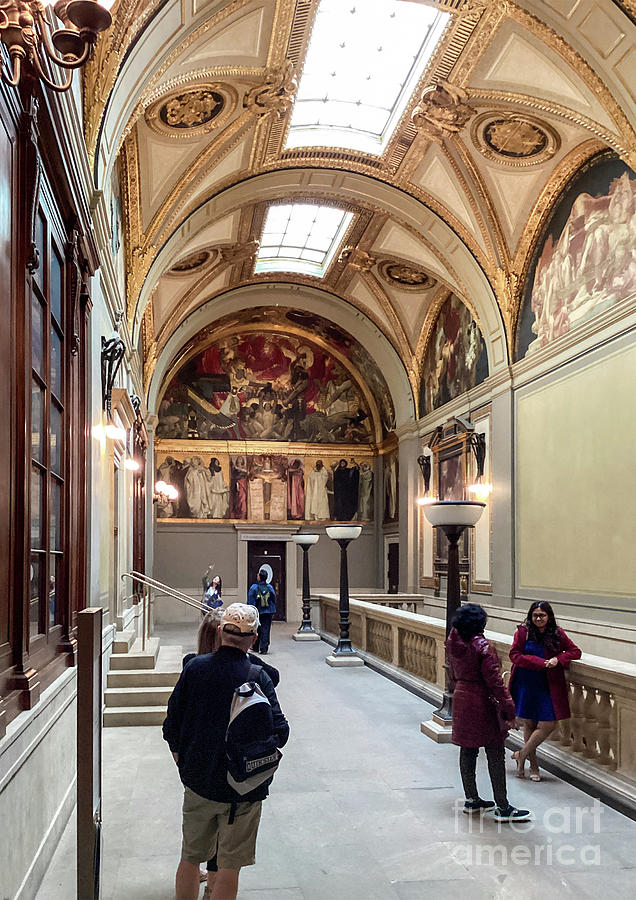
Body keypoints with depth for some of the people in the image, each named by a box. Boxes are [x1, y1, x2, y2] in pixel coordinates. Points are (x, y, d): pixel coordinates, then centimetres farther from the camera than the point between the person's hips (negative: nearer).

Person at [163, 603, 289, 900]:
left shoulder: (194, 667, -7)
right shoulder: (259, 677, -15)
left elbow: (171, 725, -1)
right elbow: (279, 733, -15)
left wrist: (181, 756, 17)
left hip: (197, 780, 3)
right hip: (242, 787, -3)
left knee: (190, 859, 20)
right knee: (229, 866, 10)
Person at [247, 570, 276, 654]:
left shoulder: (254, 588, -9)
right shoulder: (270, 588, 0)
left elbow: (250, 602, -8)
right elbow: (274, 601, 7)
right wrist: (272, 612, 16)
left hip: (257, 613, -1)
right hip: (268, 613, 1)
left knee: (257, 631, 13)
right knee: (265, 630, 3)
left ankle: (256, 648, 21)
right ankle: (264, 648, -3)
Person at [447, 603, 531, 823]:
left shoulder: (453, 643, 2)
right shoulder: (482, 647, -20)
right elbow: (494, 681, -20)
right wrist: (509, 709, -15)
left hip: (461, 699, 8)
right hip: (482, 703, -7)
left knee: (467, 751, 15)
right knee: (495, 755, 0)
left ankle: (471, 800, 25)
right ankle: (502, 808, 4)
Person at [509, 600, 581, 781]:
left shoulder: (557, 634, 2)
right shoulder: (523, 632, -4)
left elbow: (575, 651, 7)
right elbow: (514, 655, -9)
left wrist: (558, 659, -12)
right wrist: (540, 662, -17)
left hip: (549, 686, 2)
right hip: (526, 684, -1)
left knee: (548, 725, -5)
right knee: (529, 724, 6)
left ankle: (522, 754, 15)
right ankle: (533, 765, 22)